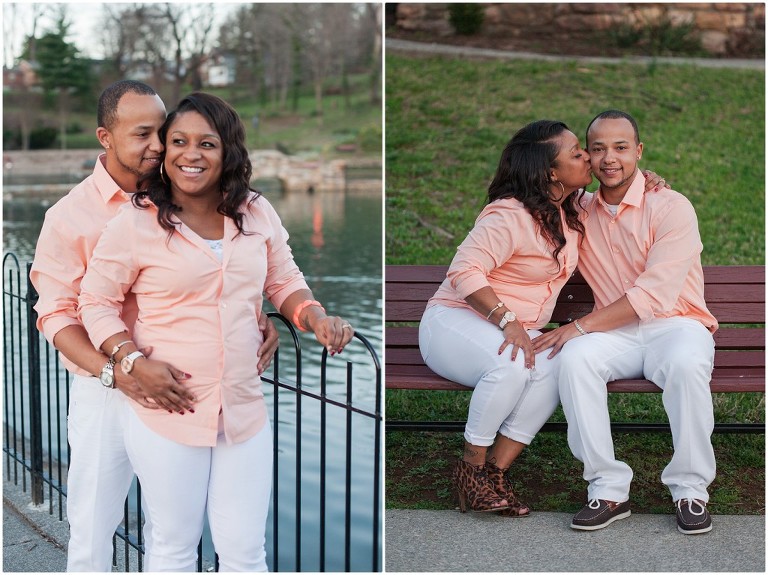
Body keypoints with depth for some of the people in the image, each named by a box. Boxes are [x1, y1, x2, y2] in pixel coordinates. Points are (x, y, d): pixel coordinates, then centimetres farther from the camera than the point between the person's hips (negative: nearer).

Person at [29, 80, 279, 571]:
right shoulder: (70, 216, -8)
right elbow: (56, 314, -12)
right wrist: (116, 372, -28)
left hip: (176, 389, 3)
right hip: (105, 395, -3)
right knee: (92, 529, 7)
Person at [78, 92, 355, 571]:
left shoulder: (258, 214, 3)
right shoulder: (135, 224, -9)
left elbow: (284, 281, 14)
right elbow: (96, 303, -2)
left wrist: (316, 317, -6)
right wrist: (134, 361, -15)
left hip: (244, 411, 3)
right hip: (167, 412, -3)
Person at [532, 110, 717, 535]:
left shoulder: (670, 208, -7)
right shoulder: (578, 212, 9)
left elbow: (655, 294, -17)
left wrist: (579, 327, -22)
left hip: (674, 325, -3)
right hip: (616, 334, 3)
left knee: (686, 364, -37)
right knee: (574, 358, -30)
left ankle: (690, 489, -18)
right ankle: (608, 489, -22)